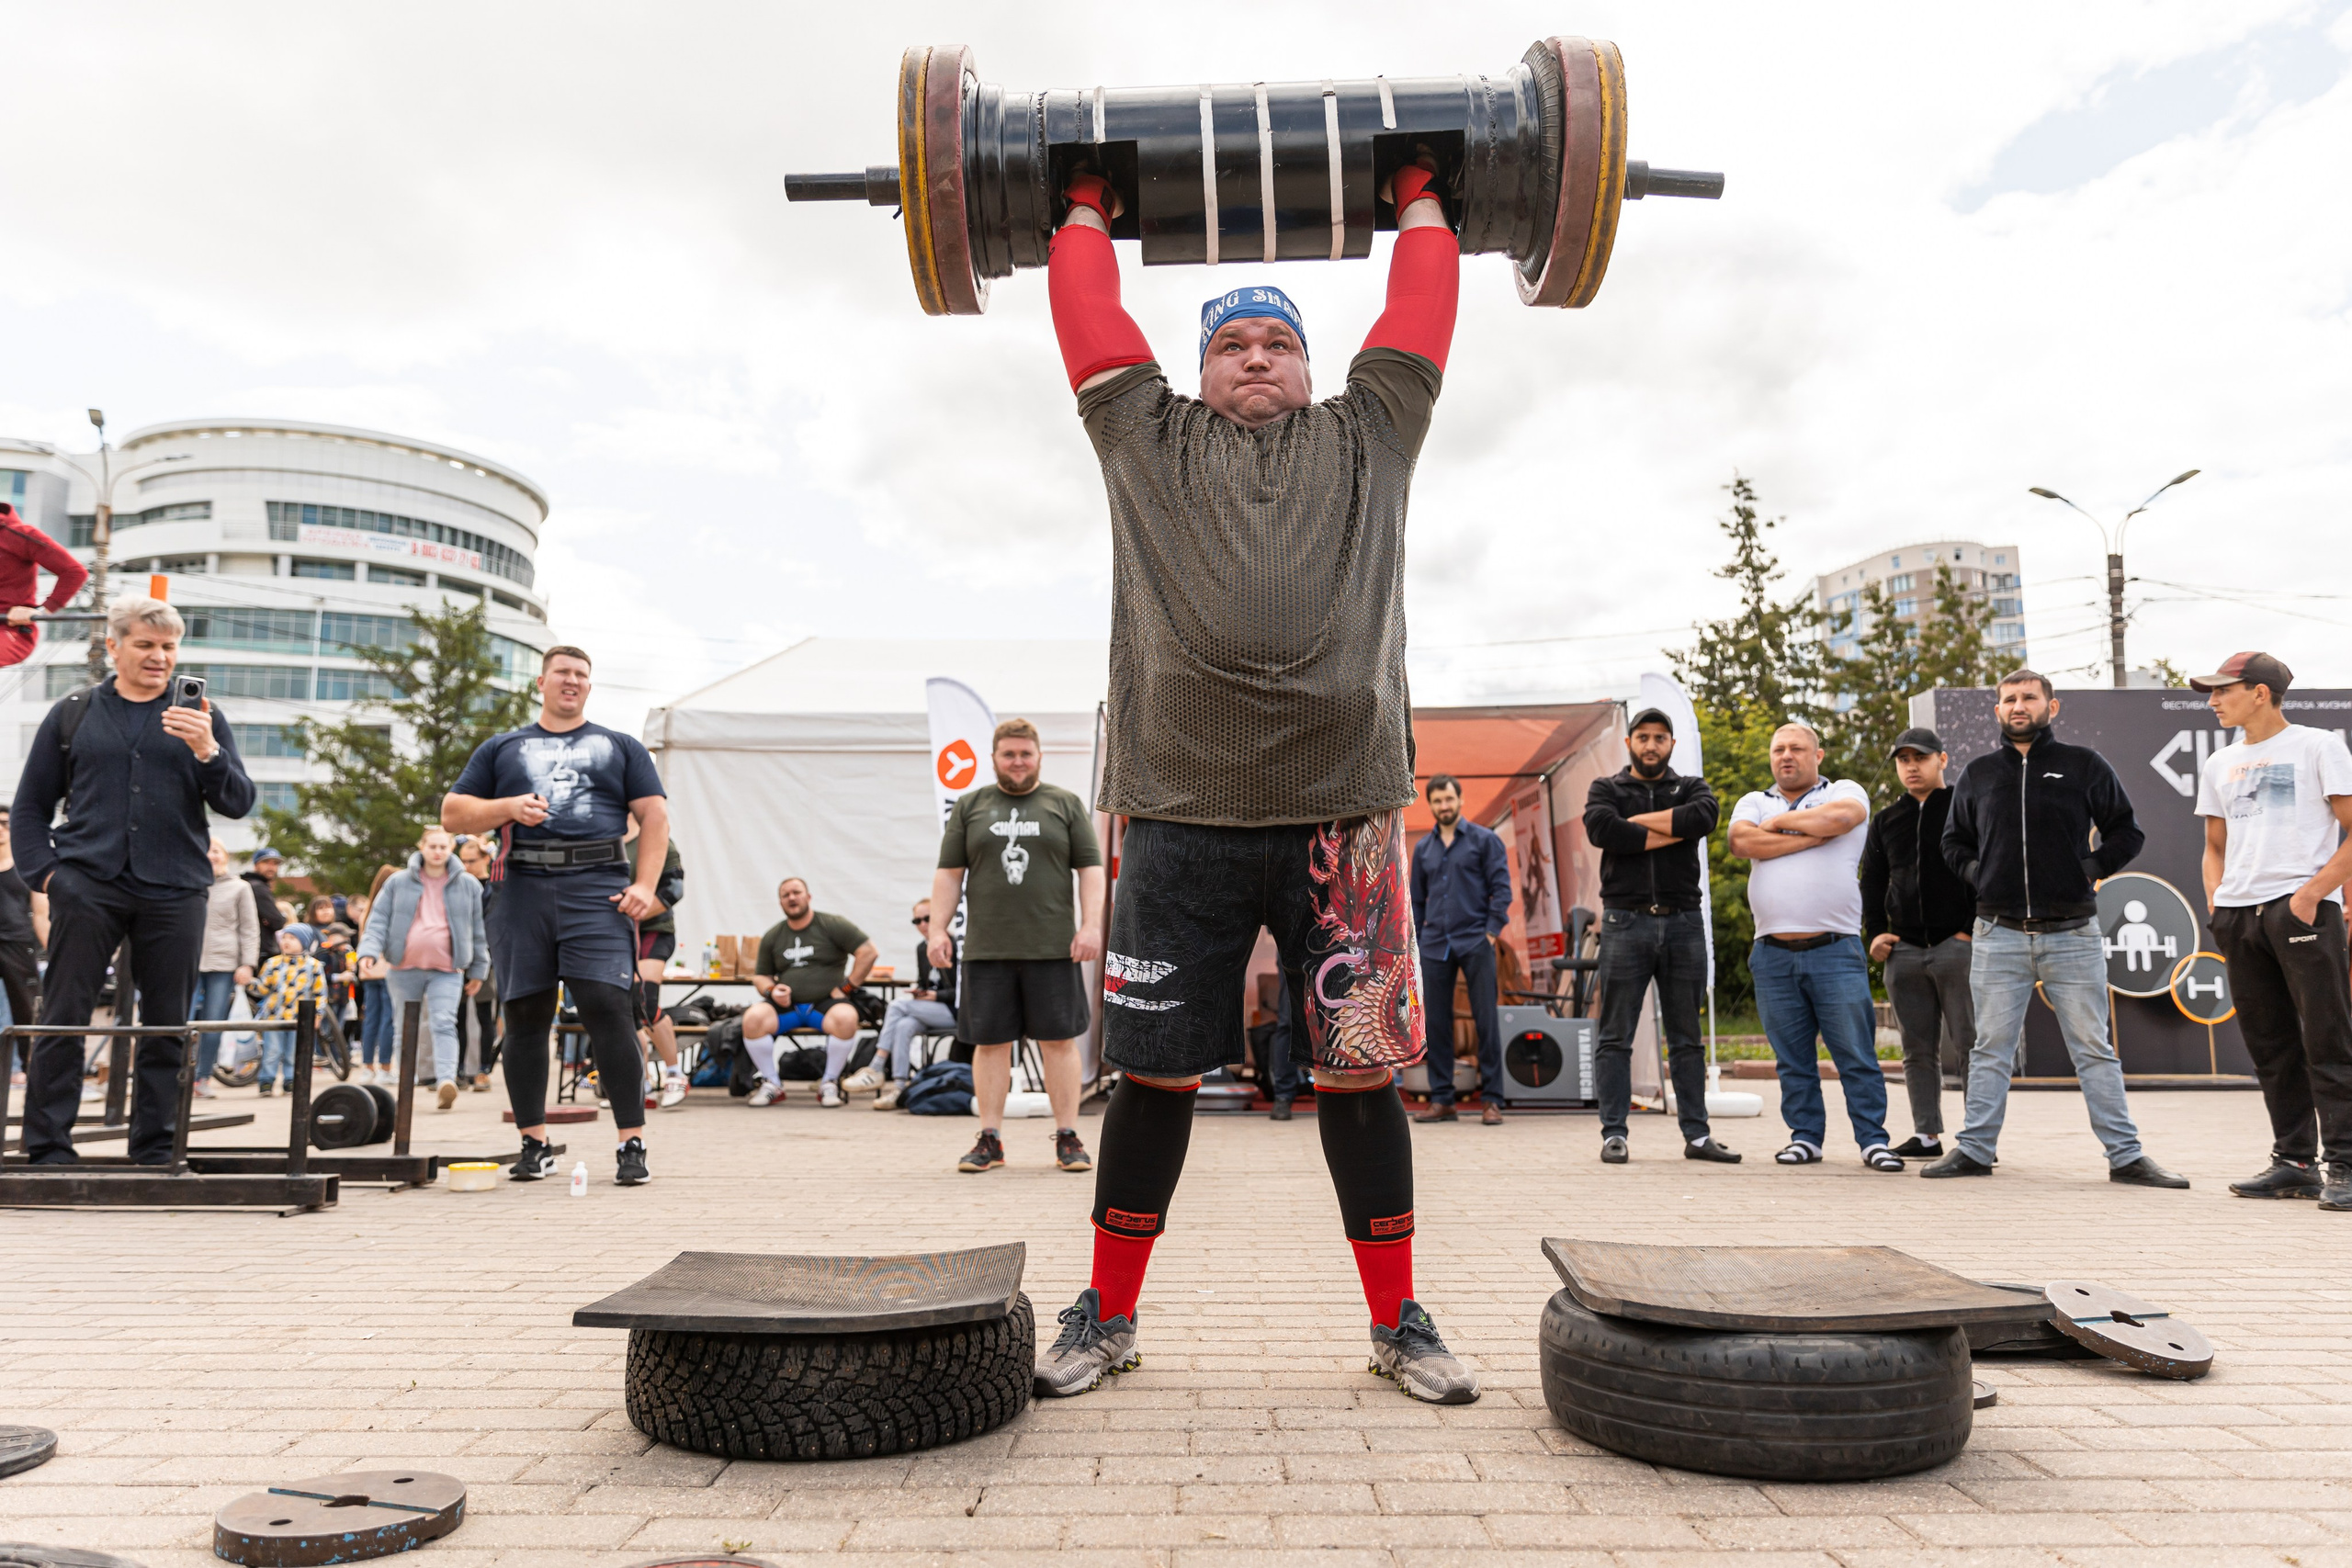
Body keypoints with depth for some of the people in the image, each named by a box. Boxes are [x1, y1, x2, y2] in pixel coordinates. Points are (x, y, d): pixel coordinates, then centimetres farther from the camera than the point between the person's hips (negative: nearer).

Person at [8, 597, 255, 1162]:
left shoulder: (201, 717, 11)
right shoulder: (73, 713, 12)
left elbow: (238, 803, 2)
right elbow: (29, 806, 15)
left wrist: (207, 751, -15)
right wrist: (43, 870, 1)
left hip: (174, 891, 0)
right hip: (87, 886, 0)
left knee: (167, 1025, 3)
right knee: (63, 1018, -2)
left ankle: (155, 1148, 12)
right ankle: (47, 1146, 7)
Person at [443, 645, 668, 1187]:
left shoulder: (621, 747, 18)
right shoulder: (500, 748, 22)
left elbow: (654, 816, 10)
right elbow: (452, 813, 16)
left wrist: (645, 885, -5)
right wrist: (507, 808, -4)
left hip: (597, 888, -2)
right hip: (522, 889, 3)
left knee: (608, 1008, -14)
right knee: (524, 1017, 3)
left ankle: (632, 1145, -10)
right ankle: (534, 1144, 14)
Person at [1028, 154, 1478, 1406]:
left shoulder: (1366, 437, 19)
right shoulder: (1148, 439, 17)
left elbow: (1421, 306, 25)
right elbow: (1086, 306, 24)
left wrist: (1421, 199, 37)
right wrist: (1087, 209, 37)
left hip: (1344, 808, 1)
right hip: (1181, 811, 0)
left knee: (1362, 1066, 6)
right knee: (1154, 1069, 6)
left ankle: (1397, 1320, 20)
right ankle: (1108, 1314, 22)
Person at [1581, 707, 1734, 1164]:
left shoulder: (1690, 787, 14)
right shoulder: (1605, 789, 10)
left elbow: (1705, 815, -11)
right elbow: (1601, 828, -13)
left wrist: (1639, 820, -8)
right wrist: (1672, 833, -10)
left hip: (1683, 924, 2)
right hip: (1625, 923, -2)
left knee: (1686, 1037, 8)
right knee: (1615, 1037, -1)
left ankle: (1697, 1134, 13)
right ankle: (1615, 1134, 4)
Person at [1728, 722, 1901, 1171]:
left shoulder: (1845, 792, 9)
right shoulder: (1754, 802, 16)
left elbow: (1840, 817, -16)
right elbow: (1742, 842, -5)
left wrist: (1779, 821, -2)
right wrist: (1812, 836, -6)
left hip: (1835, 950, -3)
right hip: (1773, 953, 3)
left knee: (1857, 1054, -3)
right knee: (1792, 1058, 7)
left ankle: (1873, 1140, 5)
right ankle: (1805, 1137, 16)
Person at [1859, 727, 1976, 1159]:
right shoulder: (1885, 822, 17)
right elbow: (1872, 882, 19)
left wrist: (1972, 930, -8)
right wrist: (1875, 931, 6)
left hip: (1957, 945, -5)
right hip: (1903, 949, 5)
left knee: (1968, 1044, -5)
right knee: (1918, 1049, 7)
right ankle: (1926, 1135, 11)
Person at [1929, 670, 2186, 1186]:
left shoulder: (2084, 765, 4)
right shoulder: (1977, 774, 10)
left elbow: (2127, 832, 8)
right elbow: (1953, 842, 20)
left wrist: (2091, 868, -3)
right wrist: (1977, 872, 4)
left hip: (2072, 935, -1)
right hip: (1998, 936, 2)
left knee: (2094, 1050, 4)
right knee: (1991, 1050, 6)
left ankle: (2125, 1155, 11)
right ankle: (1974, 1148, 11)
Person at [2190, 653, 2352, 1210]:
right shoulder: (2220, 764, 19)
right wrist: (2215, 900, 9)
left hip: (2303, 907, -6)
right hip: (2238, 914, 6)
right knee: (2270, 1048, 8)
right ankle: (2294, 1162, 15)